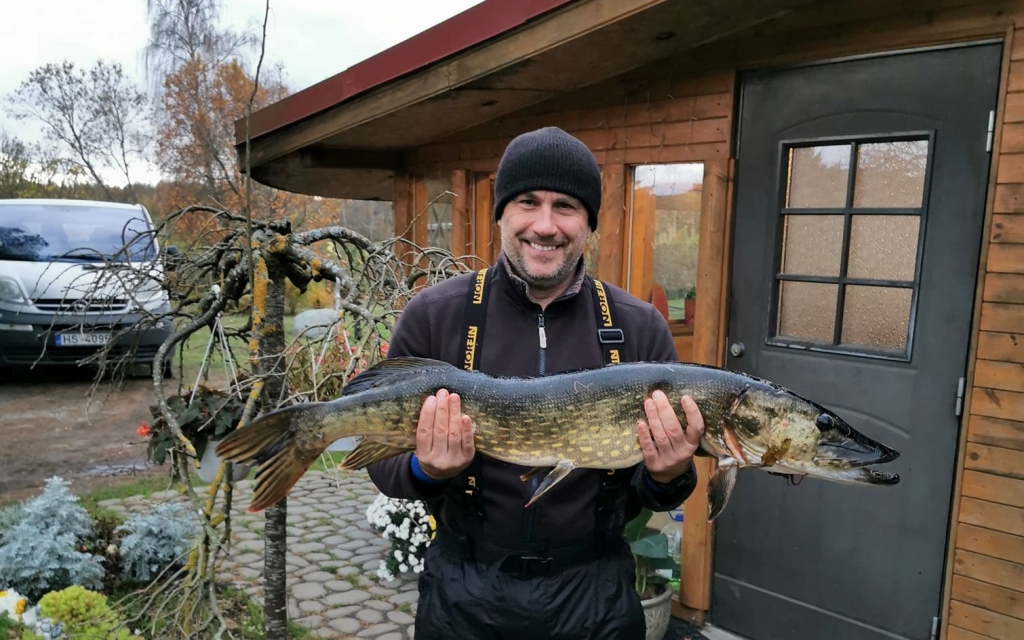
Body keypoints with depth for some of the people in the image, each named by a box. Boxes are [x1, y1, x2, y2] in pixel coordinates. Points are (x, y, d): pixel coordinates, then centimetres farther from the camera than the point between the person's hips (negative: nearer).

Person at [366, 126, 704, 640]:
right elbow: (384, 459, -5)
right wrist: (424, 471, -25)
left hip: (595, 591, 1)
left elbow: (656, 489, -1)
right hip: (463, 588, 0)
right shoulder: (433, 315, -9)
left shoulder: (640, 328, -6)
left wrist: (669, 478, -23)